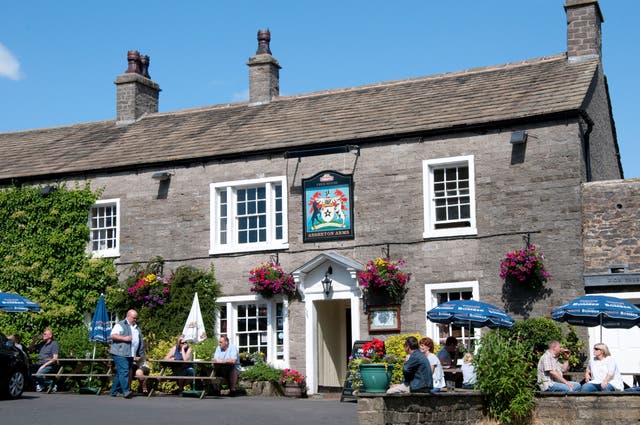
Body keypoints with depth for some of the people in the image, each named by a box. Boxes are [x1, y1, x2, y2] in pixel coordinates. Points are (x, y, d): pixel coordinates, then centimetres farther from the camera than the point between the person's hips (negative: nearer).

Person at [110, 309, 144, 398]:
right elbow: (113, 335, -12)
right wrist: (124, 338, -18)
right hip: (120, 354, -7)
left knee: (120, 373, 9)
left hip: (130, 355, 7)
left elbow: (141, 342, 27)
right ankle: (126, 391, -20)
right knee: (124, 372, -16)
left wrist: (141, 354, 22)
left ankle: (114, 392, 14)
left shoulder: (137, 328, 23)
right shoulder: (120, 325, 0)